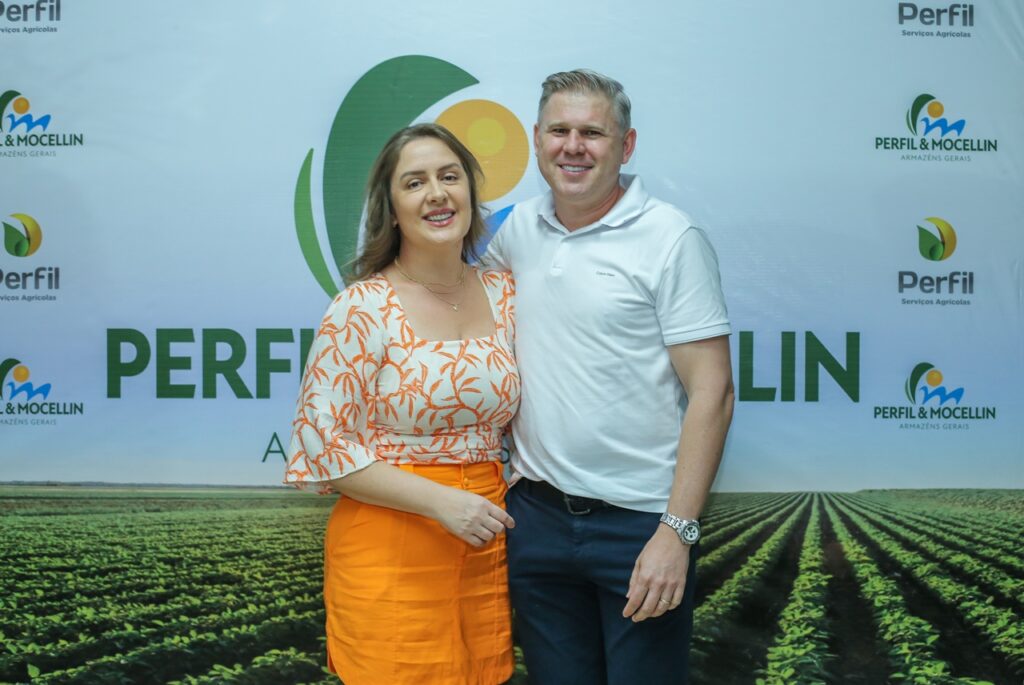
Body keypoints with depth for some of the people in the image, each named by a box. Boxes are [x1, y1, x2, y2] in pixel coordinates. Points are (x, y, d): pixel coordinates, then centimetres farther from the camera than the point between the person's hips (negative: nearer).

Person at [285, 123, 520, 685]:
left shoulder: (505, 296, 4)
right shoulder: (362, 308, -11)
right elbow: (319, 443, -13)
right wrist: (440, 501, -19)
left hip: (486, 549, 5)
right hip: (389, 552, -5)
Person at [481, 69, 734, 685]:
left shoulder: (672, 240, -9)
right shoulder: (517, 231, 5)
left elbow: (712, 394, -12)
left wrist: (677, 531, -18)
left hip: (639, 522, -4)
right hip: (536, 513, 5)